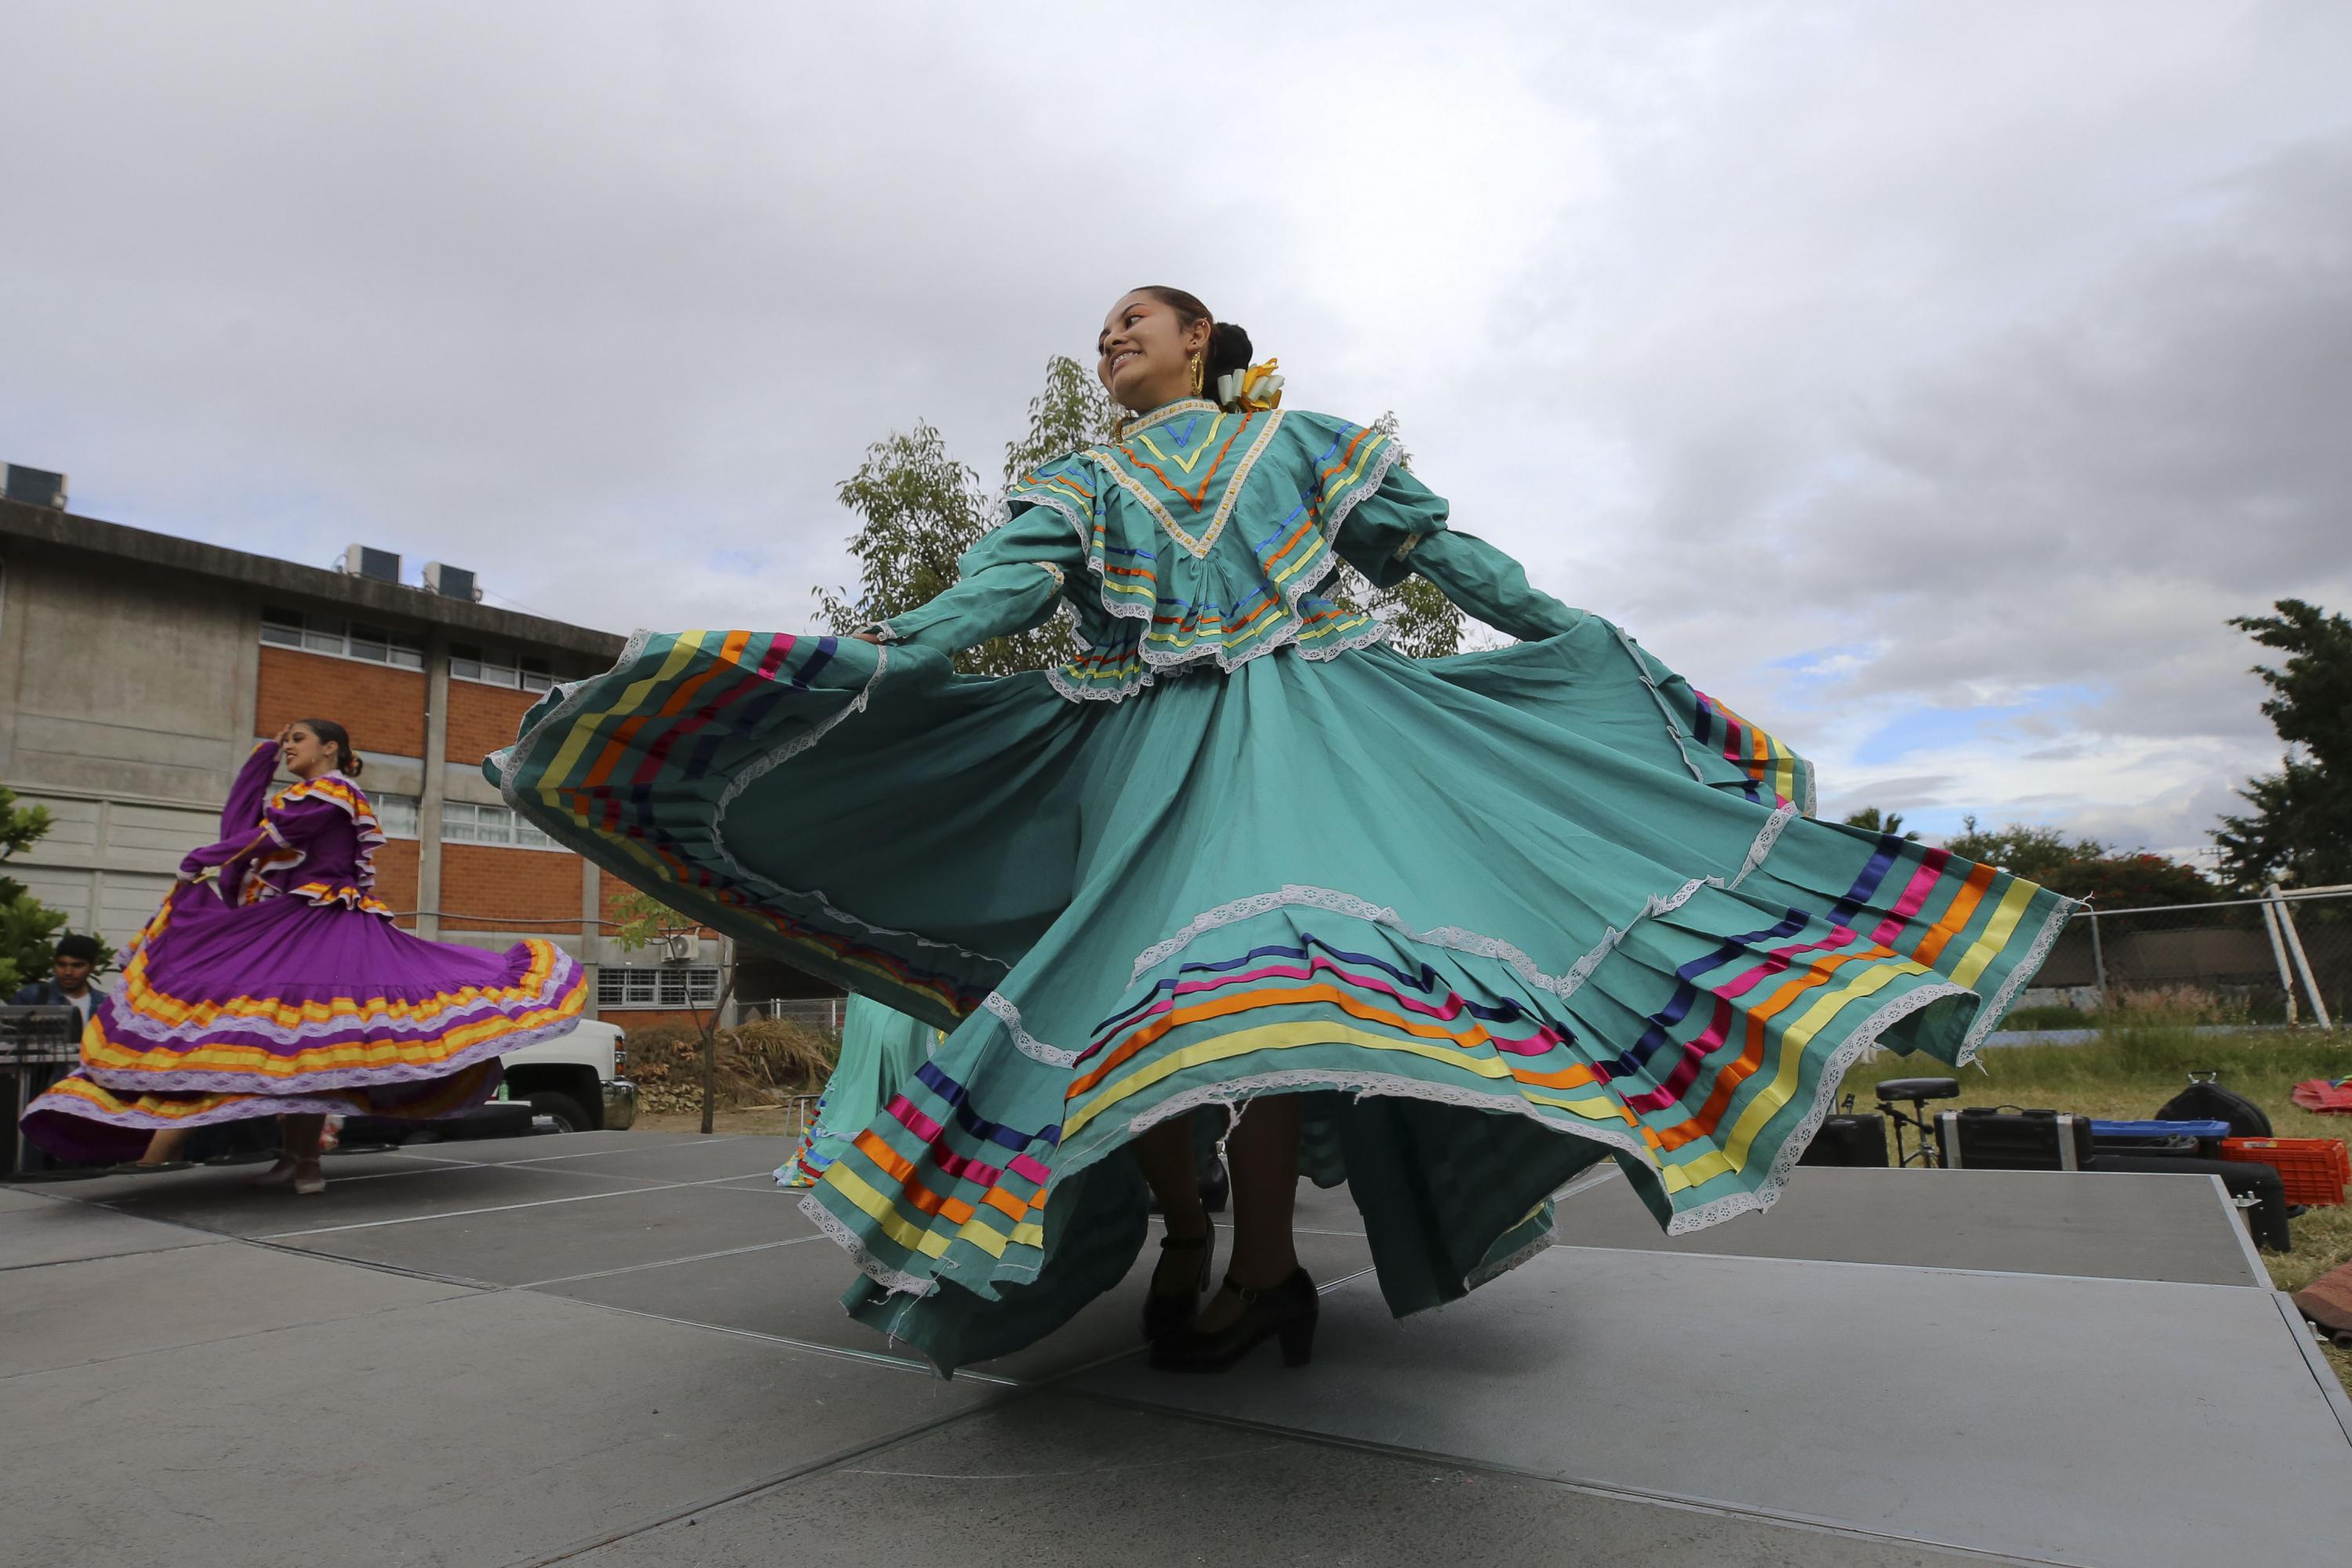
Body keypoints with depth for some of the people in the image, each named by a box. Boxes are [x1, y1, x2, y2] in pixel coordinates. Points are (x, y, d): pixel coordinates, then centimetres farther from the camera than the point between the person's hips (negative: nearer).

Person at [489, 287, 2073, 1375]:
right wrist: (890, 652, -16)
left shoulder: (1302, 442, 18)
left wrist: (1585, 638, 8)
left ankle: (1262, 1262, -9)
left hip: (1301, 712, -2)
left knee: (1274, 950, -22)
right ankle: (1185, 1239, 9)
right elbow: (1008, 582, 2)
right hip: (1148, 741, 2)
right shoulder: (1081, 479, 21)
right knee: (1123, 979, -11)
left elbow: (1437, 548, 14)